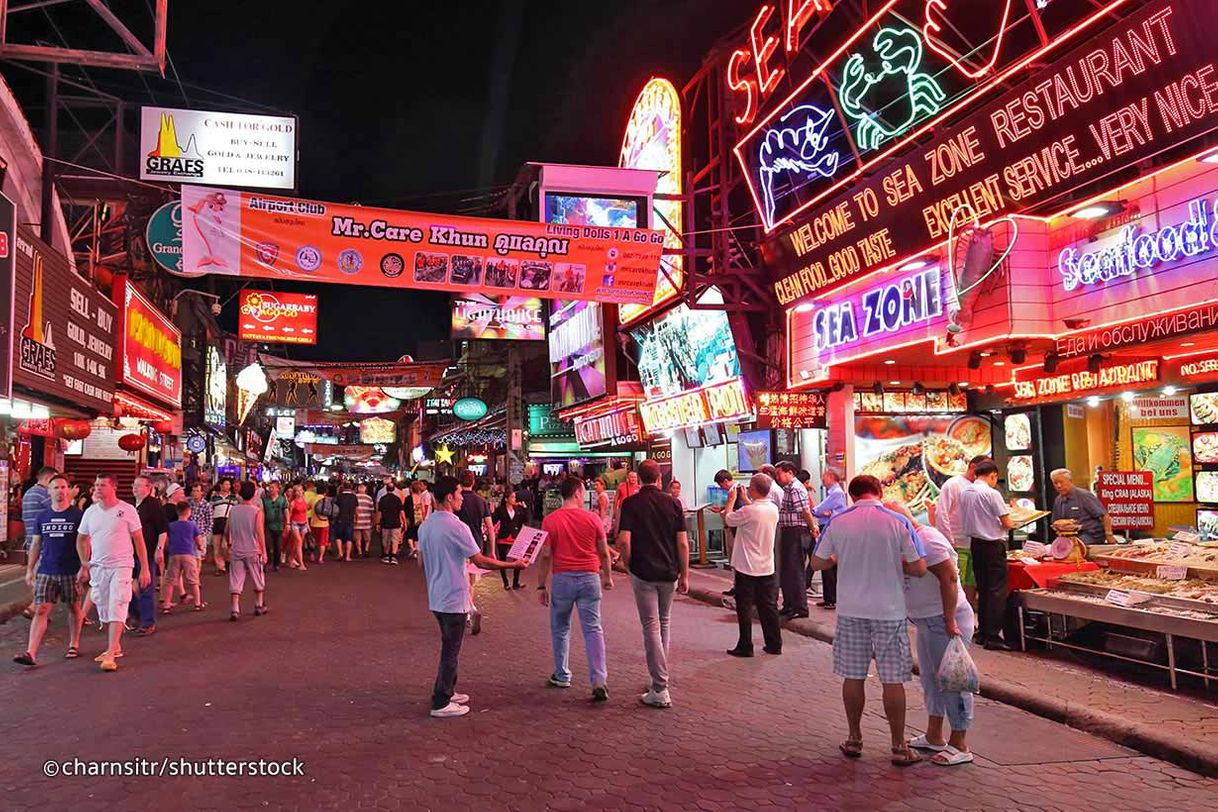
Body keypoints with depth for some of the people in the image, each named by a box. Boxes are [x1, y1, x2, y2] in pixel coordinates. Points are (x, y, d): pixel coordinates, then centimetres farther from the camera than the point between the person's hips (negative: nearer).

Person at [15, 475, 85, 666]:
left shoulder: (78, 515, -3)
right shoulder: (42, 517, 7)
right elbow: (36, 544, 13)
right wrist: (30, 569, 9)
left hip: (71, 571, -2)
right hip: (46, 571, 2)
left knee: (74, 608, 10)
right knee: (41, 610, -4)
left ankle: (74, 645, 25)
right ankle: (31, 653, -7)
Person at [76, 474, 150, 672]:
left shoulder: (127, 510, -6)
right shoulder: (90, 512, 6)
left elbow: (139, 540, -3)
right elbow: (81, 539, 17)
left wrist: (145, 568, -5)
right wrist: (84, 565, 6)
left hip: (121, 566, -5)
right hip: (97, 567, 5)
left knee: (117, 610, -10)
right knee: (104, 611, 13)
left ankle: (110, 654, -10)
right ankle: (116, 646, 29)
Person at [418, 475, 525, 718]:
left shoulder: (425, 526, 4)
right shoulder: (456, 527, -20)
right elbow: (480, 561, -19)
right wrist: (513, 565, -11)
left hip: (436, 597, 8)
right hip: (454, 599, -8)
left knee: (450, 647, 21)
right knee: (451, 651, 2)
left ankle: (447, 692, 31)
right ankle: (440, 704, 9)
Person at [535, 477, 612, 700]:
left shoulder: (550, 520, -4)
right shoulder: (592, 518, -2)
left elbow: (545, 556, -4)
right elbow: (604, 552, 4)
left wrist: (541, 585, 4)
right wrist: (608, 576, 19)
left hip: (562, 578, 0)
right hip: (589, 577, 0)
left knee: (560, 629, 17)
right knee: (593, 630, 2)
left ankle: (562, 676, 26)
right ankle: (599, 681, -8)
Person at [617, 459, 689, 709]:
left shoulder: (631, 503, -6)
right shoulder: (673, 503, 1)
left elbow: (623, 541, -15)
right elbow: (683, 543, -1)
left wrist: (628, 565, 2)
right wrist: (684, 575, 6)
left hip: (643, 572, -3)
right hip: (669, 573, 3)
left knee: (651, 627, 0)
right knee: (663, 624, 20)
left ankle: (660, 690, -3)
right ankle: (661, 676, 31)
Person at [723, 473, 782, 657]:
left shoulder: (748, 511, -22)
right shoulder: (773, 509, 0)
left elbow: (728, 519, -7)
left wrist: (732, 499, 6)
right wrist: (745, 499, 24)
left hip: (747, 568, -6)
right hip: (767, 567, 6)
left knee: (744, 608, 4)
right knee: (769, 607, 13)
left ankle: (745, 647, 8)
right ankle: (774, 645, 19)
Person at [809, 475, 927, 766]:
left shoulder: (838, 522, -4)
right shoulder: (898, 522, -8)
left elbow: (817, 562, 2)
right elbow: (919, 568, -7)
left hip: (850, 611, 2)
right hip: (889, 611, -1)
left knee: (853, 677, 11)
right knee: (893, 680, 7)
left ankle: (854, 739, 23)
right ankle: (899, 747, 15)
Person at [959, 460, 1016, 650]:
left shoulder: (964, 492, 4)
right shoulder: (991, 494, -16)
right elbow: (1007, 523, -13)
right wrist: (1010, 524, 8)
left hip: (975, 543, 7)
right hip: (993, 545, -7)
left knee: (982, 589, 14)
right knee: (997, 591, -2)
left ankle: (983, 633, 19)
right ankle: (992, 637, -3)